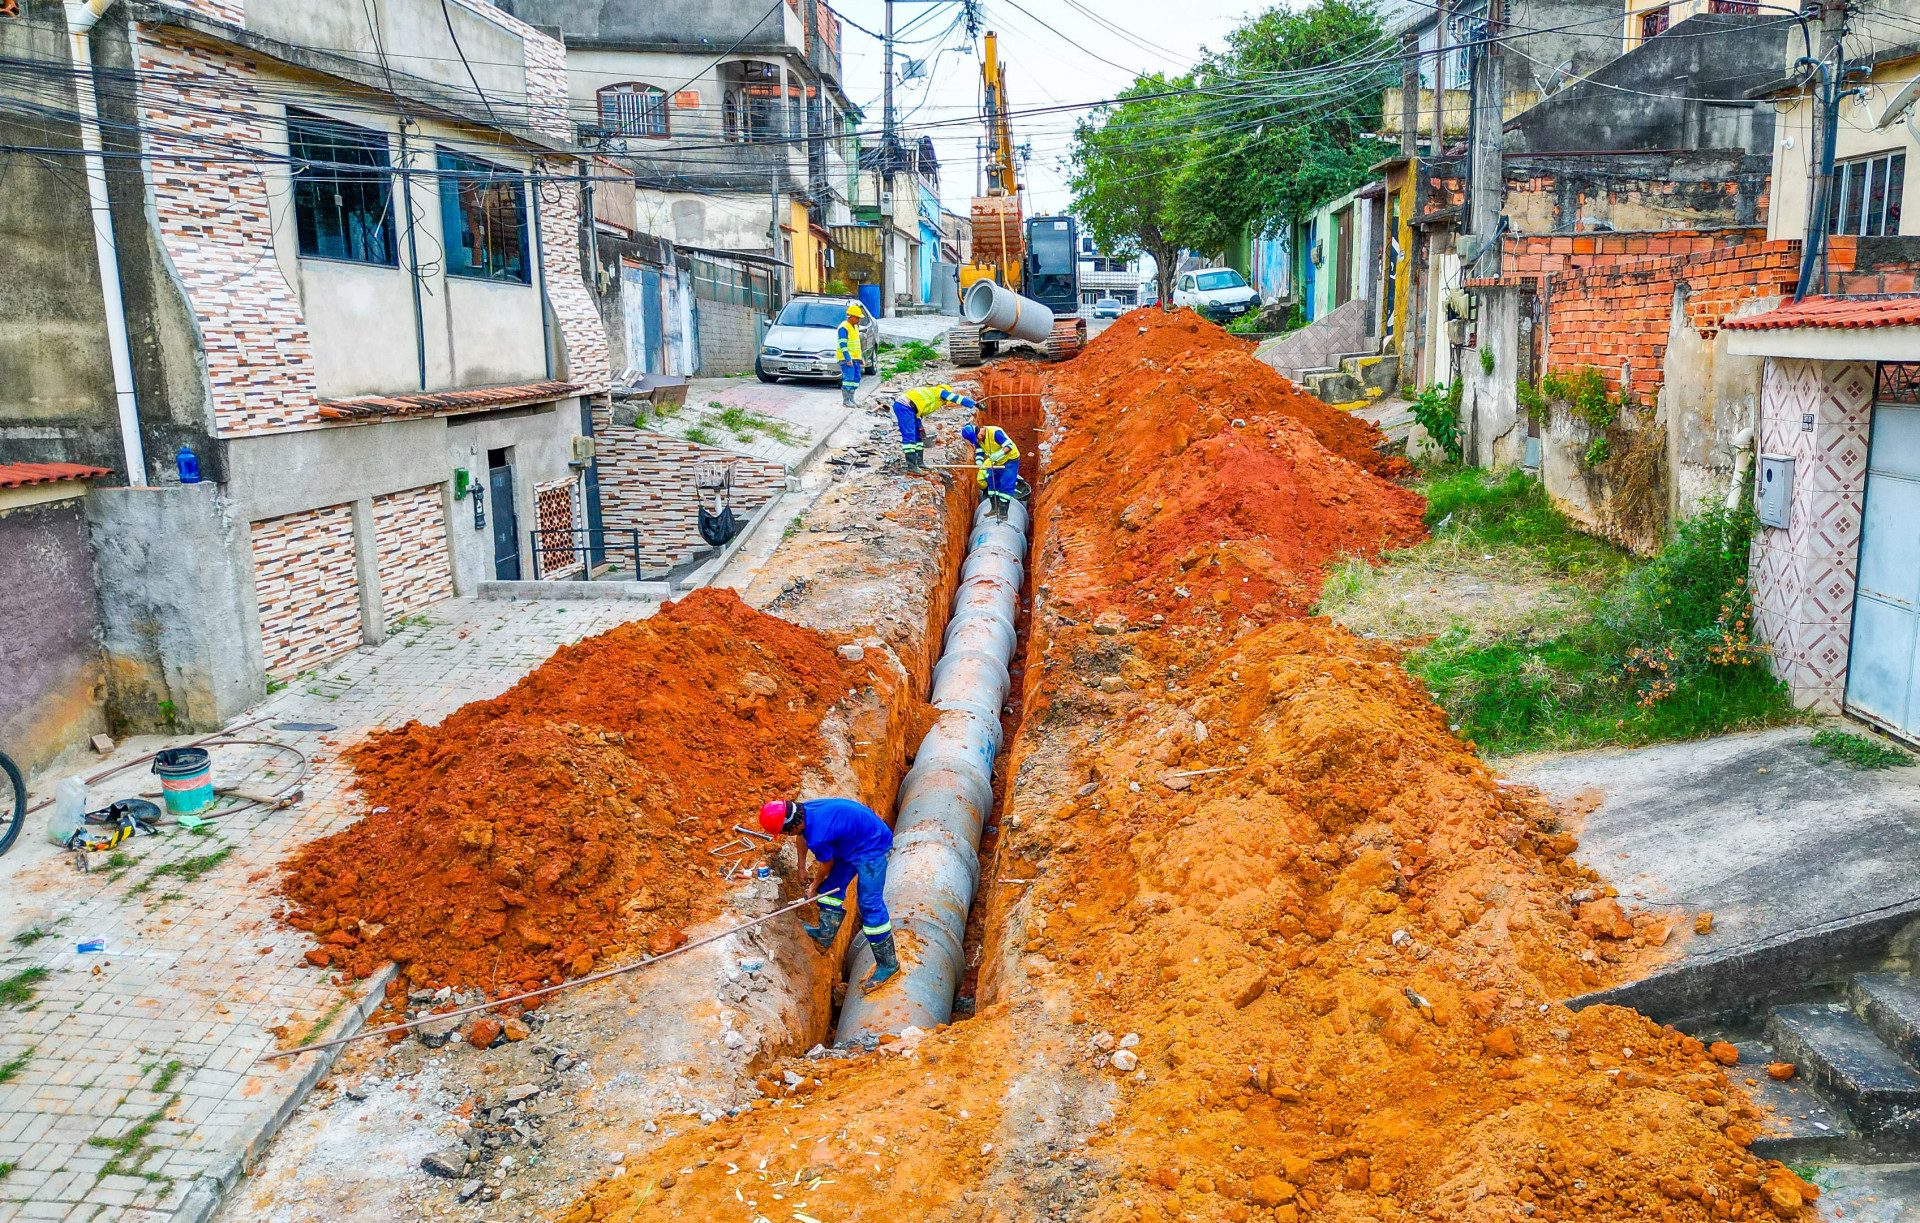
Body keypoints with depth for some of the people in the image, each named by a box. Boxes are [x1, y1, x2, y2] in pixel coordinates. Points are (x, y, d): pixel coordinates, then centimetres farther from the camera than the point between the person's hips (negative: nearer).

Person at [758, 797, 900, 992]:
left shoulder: (818, 836, -33)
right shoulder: (803, 810, -8)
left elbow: (827, 865, -11)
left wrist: (814, 886, 9)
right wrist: (802, 867, 28)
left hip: (872, 847, -10)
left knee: (870, 903, -10)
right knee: (833, 885, 17)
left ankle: (888, 964, -2)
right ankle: (825, 936, 33)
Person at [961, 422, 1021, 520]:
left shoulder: (995, 432, -30)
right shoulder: (977, 439, -8)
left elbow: (1009, 446, -32)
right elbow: (979, 453, -3)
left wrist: (998, 454, -46)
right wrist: (979, 465, -22)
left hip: (1010, 459, -8)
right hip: (996, 461, 8)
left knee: (1006, 485, -9)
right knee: (992, 481, 8)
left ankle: (1003, 512, -5)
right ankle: (995, 509, 19)